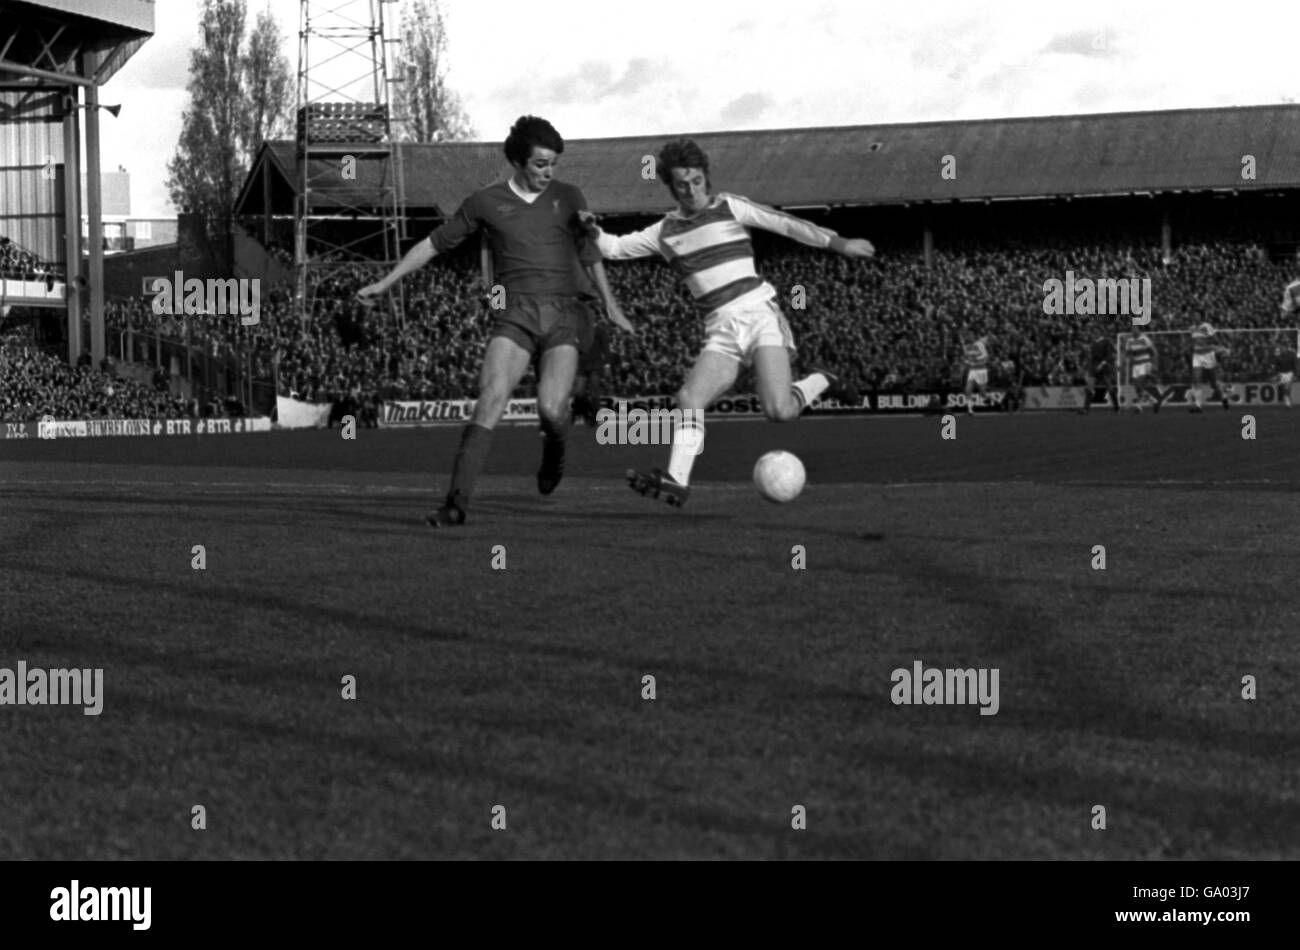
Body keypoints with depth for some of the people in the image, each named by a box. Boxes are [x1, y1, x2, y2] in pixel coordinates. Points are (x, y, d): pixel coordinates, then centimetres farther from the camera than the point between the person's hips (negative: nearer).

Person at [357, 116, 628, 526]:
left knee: (551, 407, -19)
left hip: (563, 315, 0)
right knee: (490, 399, -19)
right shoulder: (486, 202, 8)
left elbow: (589, 253, 19)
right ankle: (456, 503, -22)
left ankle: (554, 448, 20)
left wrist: (610, 303, 8)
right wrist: (385, 283, 15)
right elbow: (435, 243, 16)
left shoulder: (567, 197, 10)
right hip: (515, 316, 0)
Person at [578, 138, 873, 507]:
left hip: (757, 313, -4)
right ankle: (676, 480, -19)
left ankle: (822, 382, 10)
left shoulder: (728, 207, 4)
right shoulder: (665, 231, 14)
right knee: (689, 398, -18)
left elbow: (784, 223, 3)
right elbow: (615, 248, 18)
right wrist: (594, 231, -5)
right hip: (721, 331, 4)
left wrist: (839, 244, 1)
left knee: (779, 410, -20)